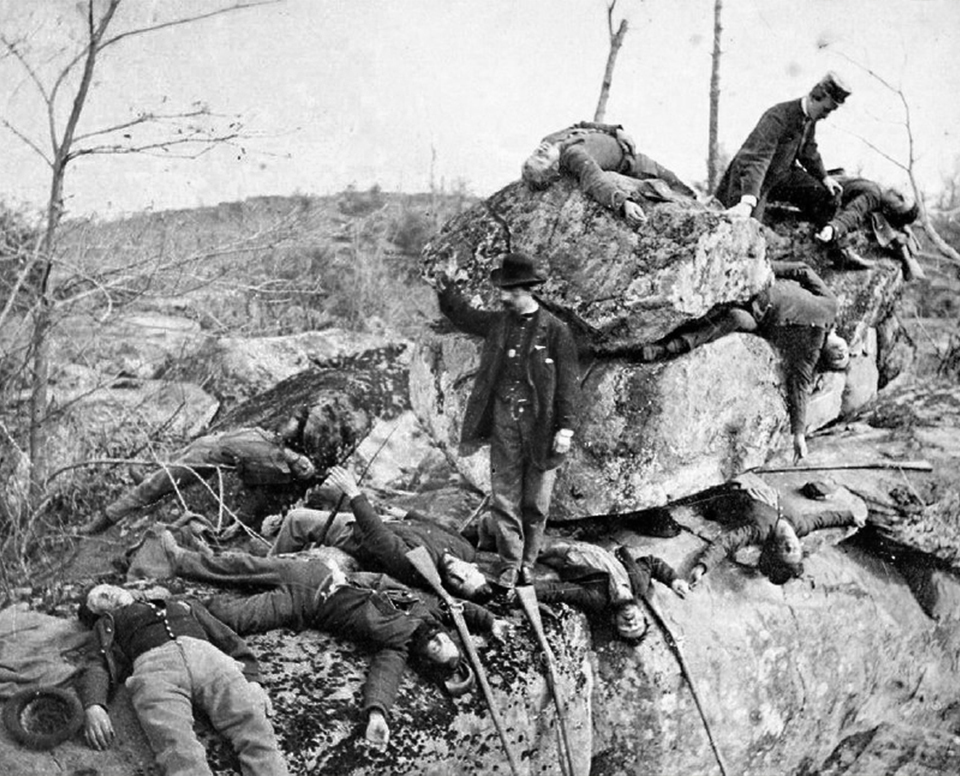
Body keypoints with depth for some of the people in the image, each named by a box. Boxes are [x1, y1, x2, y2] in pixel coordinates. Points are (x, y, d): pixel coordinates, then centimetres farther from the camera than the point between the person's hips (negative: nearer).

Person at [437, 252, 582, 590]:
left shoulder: (555, 330, -5)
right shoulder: (498, 324, 9)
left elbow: (568, 381, -6)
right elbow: (461, 314, 24)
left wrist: (566, 427, -11)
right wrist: (446, 289, 6)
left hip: (540, 424, -4)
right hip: (504, 420, 4)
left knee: (535, 501, 6)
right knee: (504, 496, 3)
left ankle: (527, 562, 19)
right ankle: (509, 564, 10)